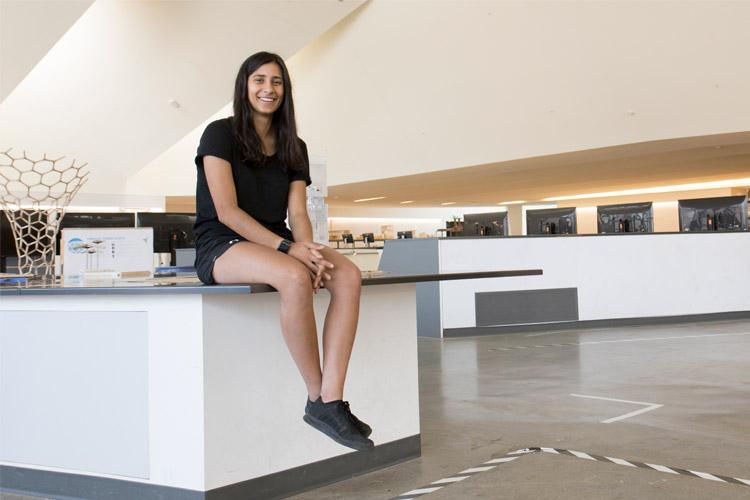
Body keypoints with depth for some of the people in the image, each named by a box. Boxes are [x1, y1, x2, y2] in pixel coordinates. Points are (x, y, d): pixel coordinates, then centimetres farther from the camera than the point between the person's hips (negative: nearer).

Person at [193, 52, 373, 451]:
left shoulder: (293, 148, 15)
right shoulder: (220, 134, -2)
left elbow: (298, 214, 4)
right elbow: (226, 211, -13)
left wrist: (308, 249, -19)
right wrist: (288, 248, -23)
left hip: (275, 247, 6)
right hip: (222, 248, -6)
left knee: (348, 275, -24)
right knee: (295, 277, -37)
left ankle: (331, 401, -31)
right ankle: (316, 398, -22)